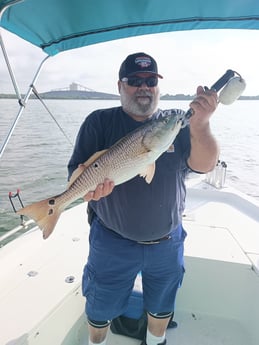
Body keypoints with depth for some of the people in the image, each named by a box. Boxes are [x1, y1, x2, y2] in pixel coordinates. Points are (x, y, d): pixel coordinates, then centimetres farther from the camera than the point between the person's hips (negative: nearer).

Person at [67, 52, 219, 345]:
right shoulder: (100, 122, -7)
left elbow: (205, 165, -15)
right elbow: (76, 172, -12)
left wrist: (200, 125, -32)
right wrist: (88, 187, -34)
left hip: (168, 242, 3)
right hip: (112, 242, -1)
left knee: (161, 306, 26)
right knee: (101, 310, 20)